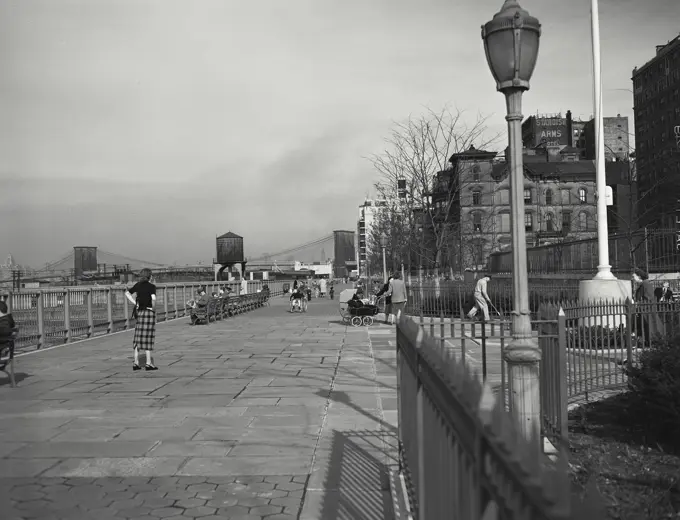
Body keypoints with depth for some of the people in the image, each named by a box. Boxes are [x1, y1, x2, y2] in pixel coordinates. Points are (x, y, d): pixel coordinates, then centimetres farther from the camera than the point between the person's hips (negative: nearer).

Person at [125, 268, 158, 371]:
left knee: (138, 338, 9)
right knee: (148, 337, -1)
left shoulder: (138, 285, 7)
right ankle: (148, 363, 0)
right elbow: (153, 299, -25)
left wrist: (135, 304, 6)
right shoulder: (152, 286, -10)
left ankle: (136, 363, 11)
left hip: (139, 312, 5)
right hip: (149, 312, -5)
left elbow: (127, 293, 10)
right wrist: (154, 308, -9)